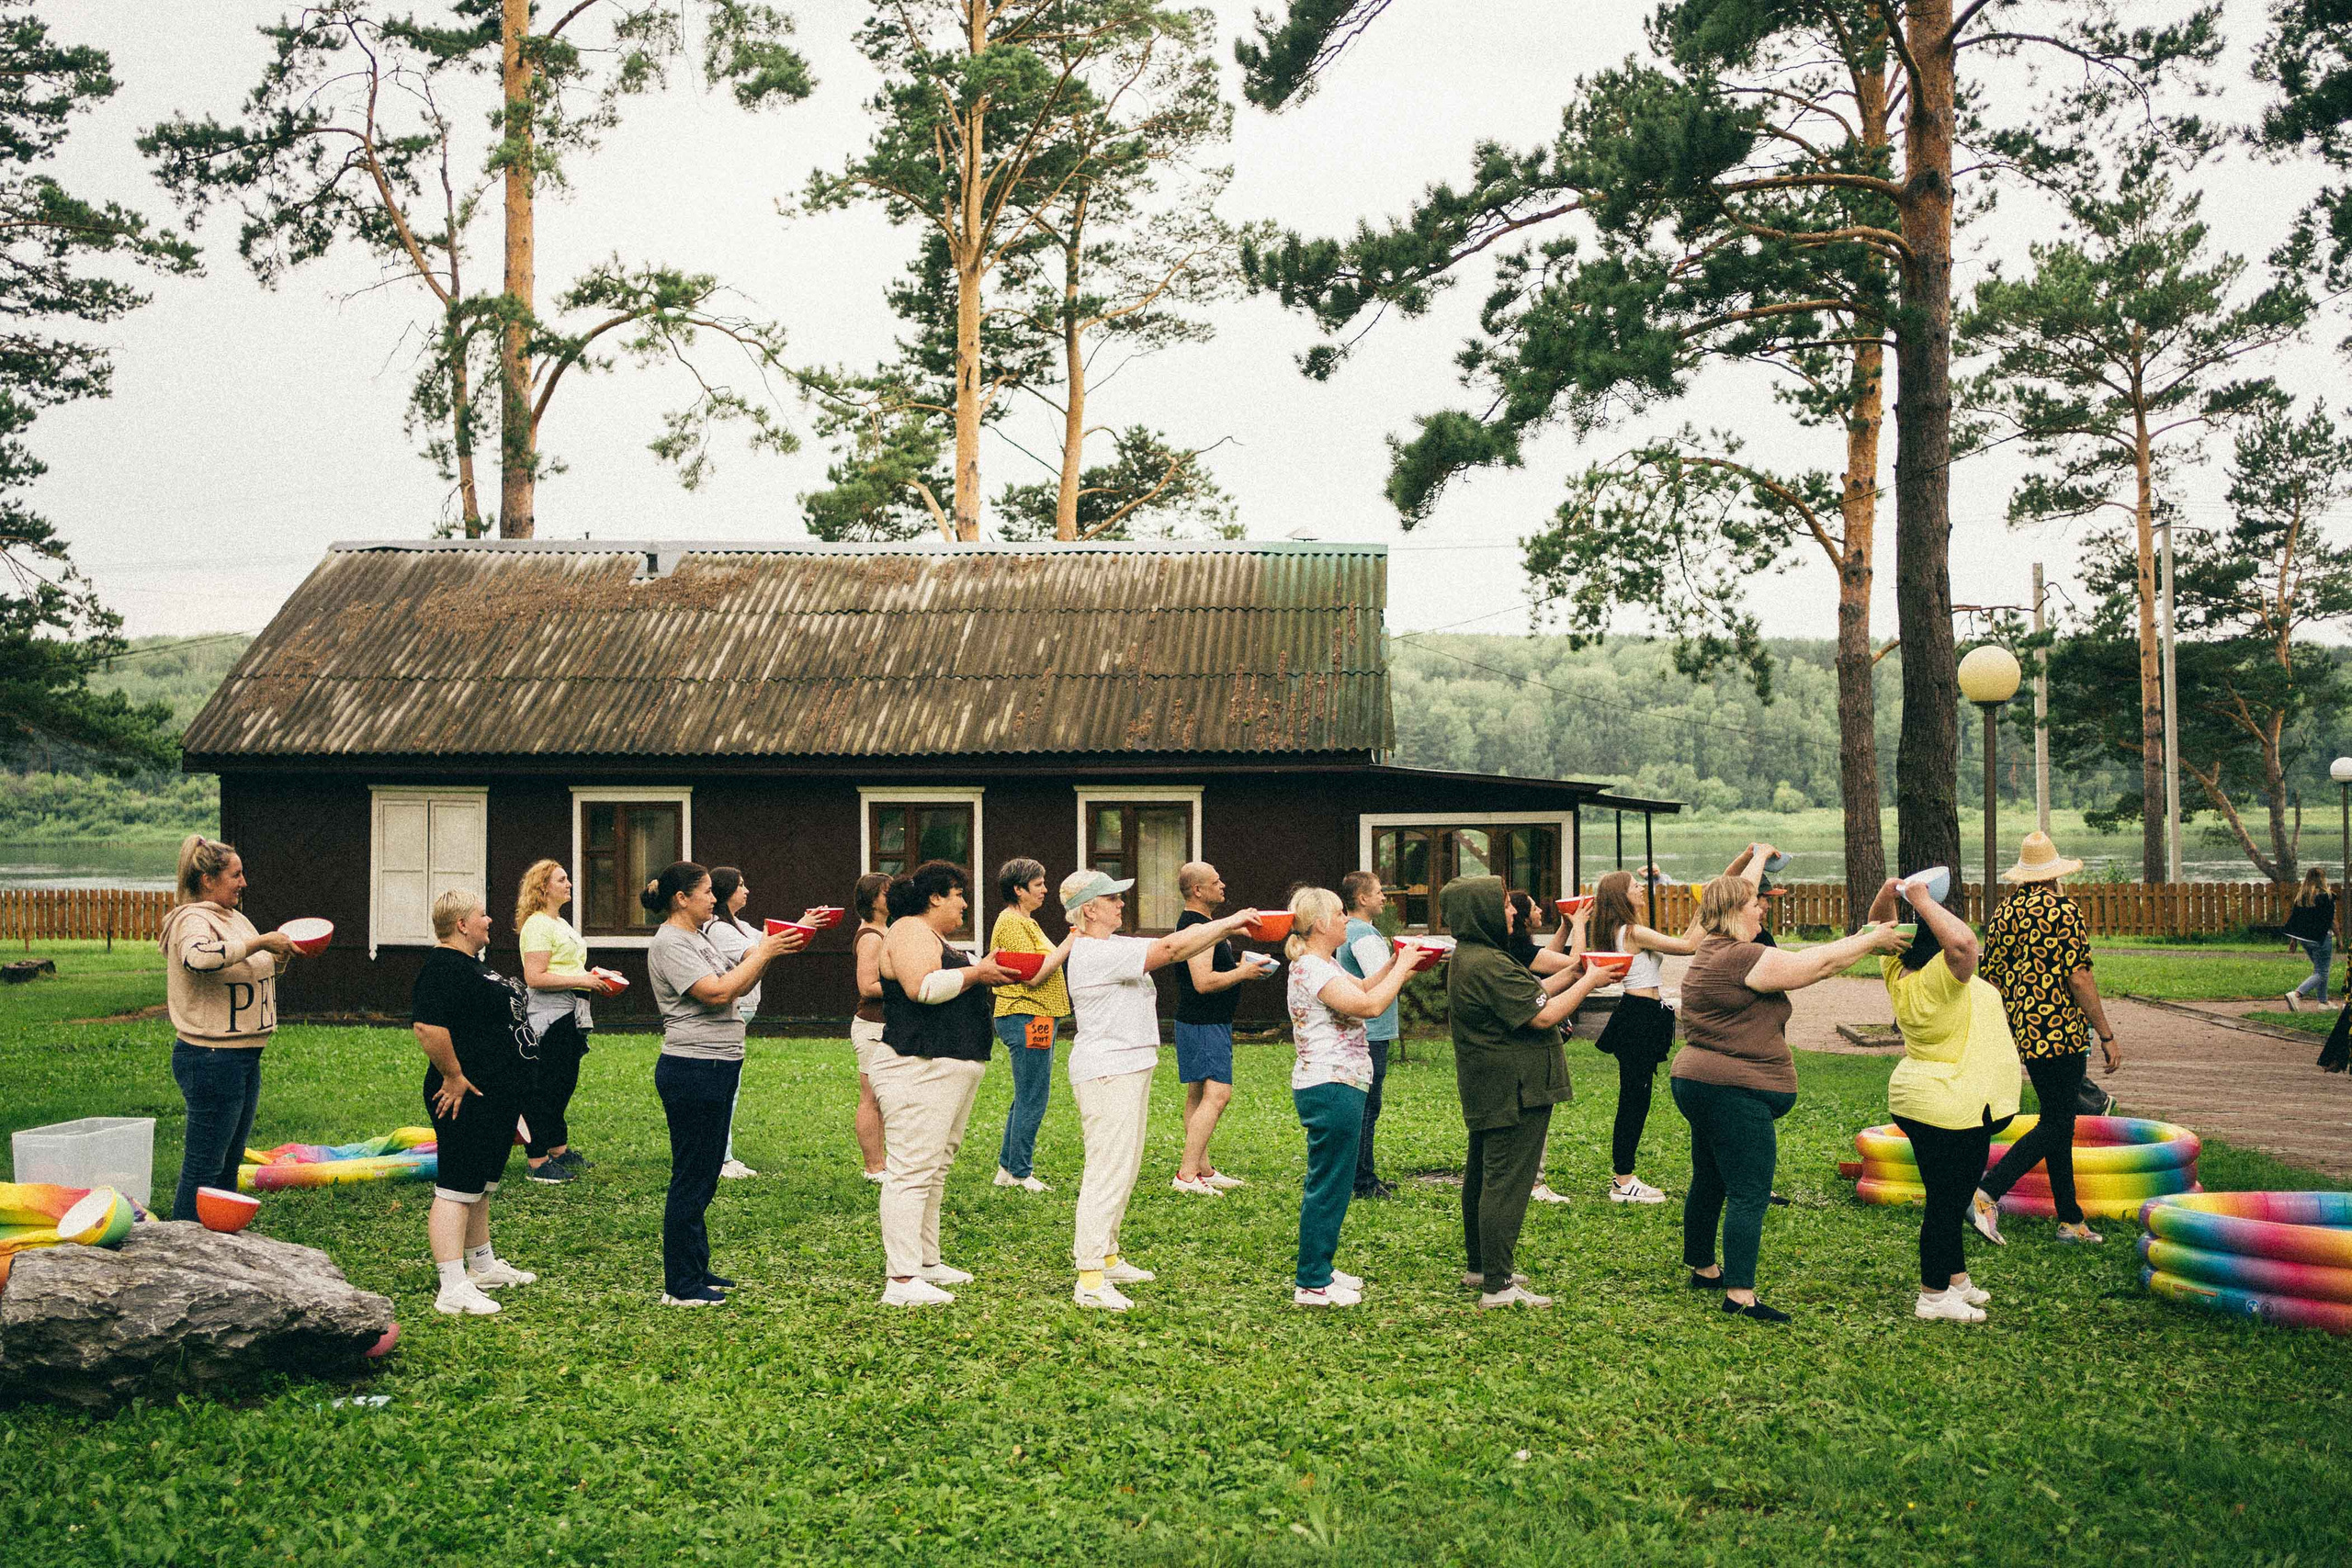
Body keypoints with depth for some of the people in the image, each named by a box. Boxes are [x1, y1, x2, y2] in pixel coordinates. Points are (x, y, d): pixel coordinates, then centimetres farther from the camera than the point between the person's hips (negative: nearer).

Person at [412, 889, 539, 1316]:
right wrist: (453, 1076, -23)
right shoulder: (443, 968, -18)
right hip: (469, 1098, -11)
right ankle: (453, 1289, -10)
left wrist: (511, 1094, 26)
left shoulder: (471, 964, 17)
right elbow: (428, 1026, -30)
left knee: (481, 1184, 21)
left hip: (497, 1097, 11)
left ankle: (483, 1266, 34)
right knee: (456, 1188, -9)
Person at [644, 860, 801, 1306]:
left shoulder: (695, 938, 17)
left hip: (715, 1070, 10)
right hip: (693, 1071, -10)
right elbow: (717, 992, -23)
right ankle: (681, 1286, 2)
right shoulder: (670, 943, -14)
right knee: (691, 1178, -4)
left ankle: (698, 1270, 25)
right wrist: (762, 953, -15)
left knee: (704, 1176, 16)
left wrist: (767, 953, 3)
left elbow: (737, 985, 16)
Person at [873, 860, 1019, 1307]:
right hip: (919, 1070, -11)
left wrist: (983, 974, 14)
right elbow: (923, 987, -25)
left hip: (952, 1069, 11)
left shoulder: (934, 937, 22)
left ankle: (927, 1261, 25)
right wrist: (975, 973, -16)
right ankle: (902, 1281, -14)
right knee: (912, 1170, -12)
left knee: (934, 1170, 16)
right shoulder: (910, 930, -10)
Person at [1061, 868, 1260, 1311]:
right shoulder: (1096, 953, -19)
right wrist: (1226, 923, -15)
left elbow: (1170, 948, 12)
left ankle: (1107, 1257, 27)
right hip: (1107, 1073, -11)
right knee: (1107, 1171, -11)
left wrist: (1226, 929, 1)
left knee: (1124, 1168, 17)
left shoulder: (1114, 947, 13)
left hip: (1129, 1070, 11)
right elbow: (1170, 948, -23)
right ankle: (1090, 1280, -11)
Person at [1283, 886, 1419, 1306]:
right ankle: (1311, 1285, 0)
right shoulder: (1312, 968, -18)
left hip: (1334, 1087, 11)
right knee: (1329, 1185, -6)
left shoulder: (1324, 965, 15)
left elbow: (1362, 989, 27)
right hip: (1330, 1087, -11)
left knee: (1328, 1183, 17)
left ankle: (1318, 1270, 26)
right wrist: (1401, 967, -15)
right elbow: (1370, 1005, -28)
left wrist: (1394, 965, 10)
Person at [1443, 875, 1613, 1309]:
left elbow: (1528, 996, 17)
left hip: (1487, 1092, 12)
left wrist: (1571, 976, 8)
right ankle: (1497, 1286, -6)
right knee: (1507, 1183, -8)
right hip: (1513, 1093, -12)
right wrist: (1588, 982, -9)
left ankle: (1480, 1266, 30)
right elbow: (1544, 1015, -22)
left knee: (1482, 1176, 18)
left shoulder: (1470, 957, 12)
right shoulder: (1488, 965, -24)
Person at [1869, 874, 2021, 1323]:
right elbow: (1963, 941, -40)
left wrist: (1888, 894, -5)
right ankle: (1933, 1297, 8)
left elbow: (1881, 925, 14)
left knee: (1950, 1199, 20)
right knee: (1946, 1203, 0)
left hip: (1919, 1101, 10)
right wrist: (1922, 902, -29)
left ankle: (1956, 1279, 32)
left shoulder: (1899, 971, 1)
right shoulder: (1939, 978, -23)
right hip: (1951, 1108, -9)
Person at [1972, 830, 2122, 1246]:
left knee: (2060, 1122, 14)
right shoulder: (2064, 911, -11)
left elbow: (1992, 978, 12)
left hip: (2021, 1030, 8)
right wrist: (2107, 1036, -10)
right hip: (2059, 1031, -7)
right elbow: (2078, 978, -15)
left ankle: (2071, 1219, 18)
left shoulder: (2003, 912, 9)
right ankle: (1988, 1193, -15)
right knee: (2056, 1125, -4)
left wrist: (2004, 1036, 21)